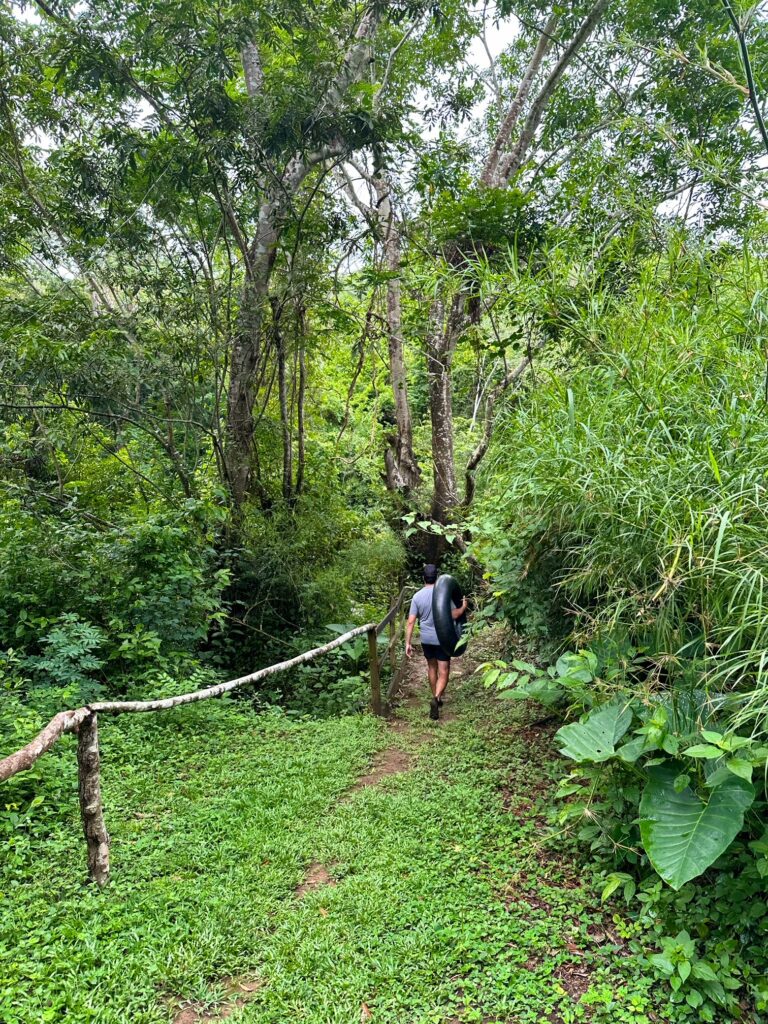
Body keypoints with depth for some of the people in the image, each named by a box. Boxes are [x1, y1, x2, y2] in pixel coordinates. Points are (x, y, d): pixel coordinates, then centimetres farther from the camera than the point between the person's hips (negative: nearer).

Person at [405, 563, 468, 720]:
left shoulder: (417, 596, -5)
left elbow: (411, 622, -8)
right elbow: (454, 615, -10)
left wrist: (408, 643, -4)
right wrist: (464, 607, 11)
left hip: (426, 639, 3)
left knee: (432, 668, 22)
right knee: (443, 672, 2)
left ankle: (436, 698, 34)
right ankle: (436, 698, -20)